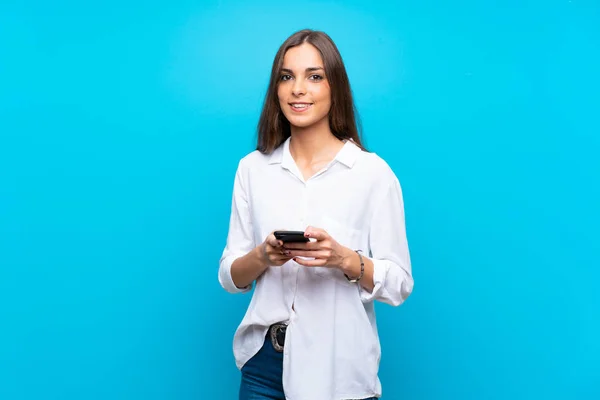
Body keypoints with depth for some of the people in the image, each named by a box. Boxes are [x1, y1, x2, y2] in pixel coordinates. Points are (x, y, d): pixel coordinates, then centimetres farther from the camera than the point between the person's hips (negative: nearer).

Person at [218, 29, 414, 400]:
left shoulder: (373, 172, -7)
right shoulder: (252, 168, 1)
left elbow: (399, 285, -6)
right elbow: (229, 277, 3)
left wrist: (345, 259, -23)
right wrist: (262, 256, -16)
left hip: (339, 369, -2)